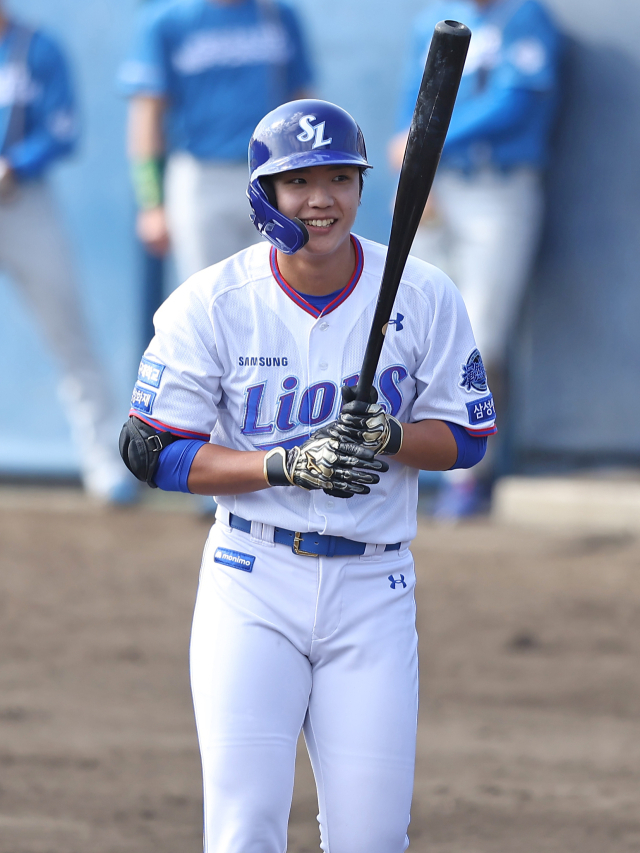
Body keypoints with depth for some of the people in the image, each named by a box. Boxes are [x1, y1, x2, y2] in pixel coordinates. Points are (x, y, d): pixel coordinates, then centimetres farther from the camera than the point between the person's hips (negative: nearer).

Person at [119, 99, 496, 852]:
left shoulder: (423, 297, -2)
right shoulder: (213, 304, -7)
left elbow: (468, 435, 5)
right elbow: (151, 451, -6)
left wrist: (388, 435, -17)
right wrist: (289, 464, -19)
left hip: (374, 590, 2)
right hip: (252, 583, -1)